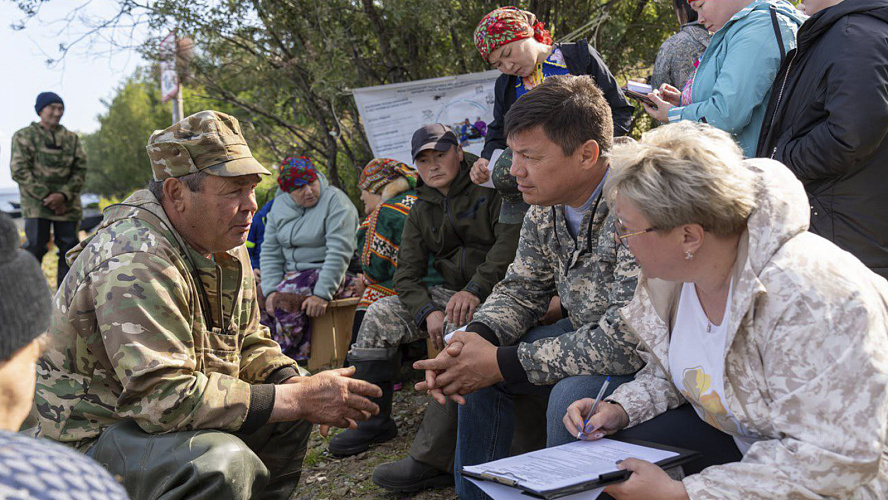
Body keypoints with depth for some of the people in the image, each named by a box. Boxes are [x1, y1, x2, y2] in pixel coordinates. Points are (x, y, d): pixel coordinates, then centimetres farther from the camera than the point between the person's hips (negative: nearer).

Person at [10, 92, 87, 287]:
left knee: (69, 249, 4)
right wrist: (45, 196, -13)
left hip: (67, 205, 3)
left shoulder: (71, 138, 13)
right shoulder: (24, 136, 4)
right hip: (36, 205, -3)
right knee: (35, 248, -7)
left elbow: (80, 171, 6)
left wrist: (63, 195, -11)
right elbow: (19, 171, -5)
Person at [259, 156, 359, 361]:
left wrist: (322, 294, -28)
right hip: (292, 274, 7)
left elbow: (339, 252, -21)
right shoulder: (279, 206, 7)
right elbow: (270, 252, 4)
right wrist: (271, 290, -12)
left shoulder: (335, 200, -12)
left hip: (328, 274, -7)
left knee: (285, 302, -28)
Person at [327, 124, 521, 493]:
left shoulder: (490, 189, -5)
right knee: (380, 315, -3)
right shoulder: (421, 212, 14)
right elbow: (406, 274, 8)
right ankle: (374, 420, 6)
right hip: (452, 294, 8)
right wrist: (427, 312, -12)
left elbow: (512, 241, -19)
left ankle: (431, 461, -40)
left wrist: (474, 290, -27)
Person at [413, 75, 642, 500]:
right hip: (586, 336, 8)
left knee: (574, 395, -32)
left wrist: (503, 364, -28)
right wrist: (478, 335, -13)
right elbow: (523, 288, 10)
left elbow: (627, 340, -33)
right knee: (472, 365, 5)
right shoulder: (545, 209, -4)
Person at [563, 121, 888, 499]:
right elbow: (665, 372, 12)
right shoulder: (667, 271, -6)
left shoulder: (813, 301, -31)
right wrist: (620, 409, -9)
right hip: (729, 436, 7)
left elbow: (832, 462, -30)